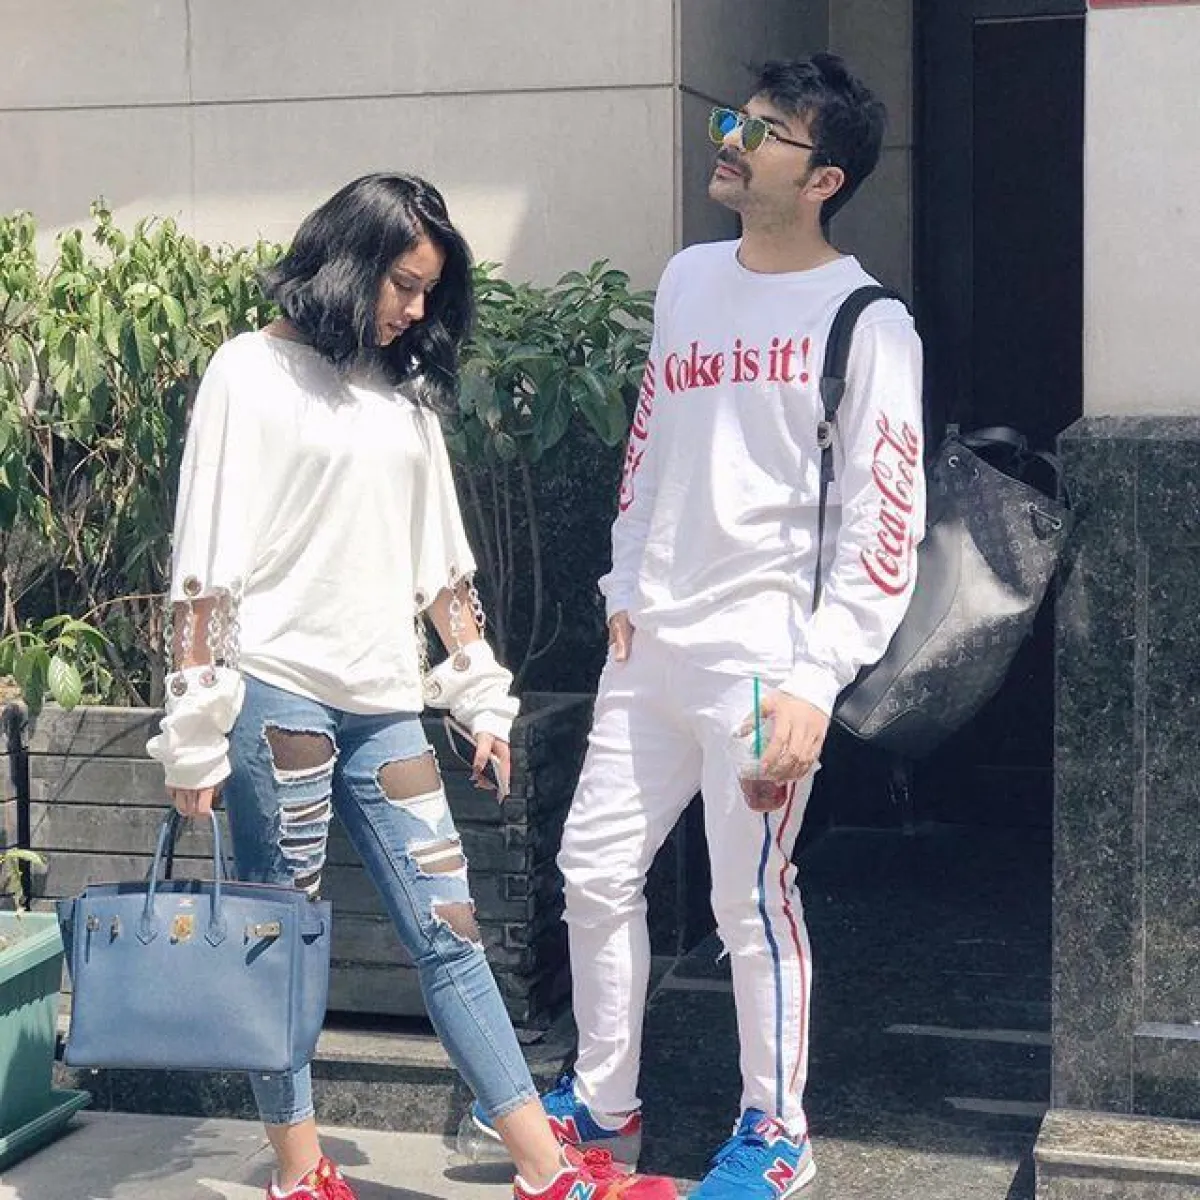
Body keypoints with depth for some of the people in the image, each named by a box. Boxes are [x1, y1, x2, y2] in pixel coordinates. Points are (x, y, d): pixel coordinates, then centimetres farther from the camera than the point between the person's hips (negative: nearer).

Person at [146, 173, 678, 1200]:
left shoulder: (404, 392, 16)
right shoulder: (253, 372, -1)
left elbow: (441, 558, 18)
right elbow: (205, 562, -6)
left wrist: (484, 695, 14)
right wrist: (194, 725, -9)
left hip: (383, 701, 6)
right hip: (277, 690, -5)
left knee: (449, 931, 4)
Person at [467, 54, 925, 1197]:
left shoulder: (866, 323, -9)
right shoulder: (688, 278, 11)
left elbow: (884, 523, -13)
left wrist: (816, 681, -18)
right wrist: (624, 588, 15)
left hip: (761, 655, -7)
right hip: (649, 645, 7)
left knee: (750, 899, -1)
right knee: (595, 867, 11)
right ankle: (602, 1102, 29)